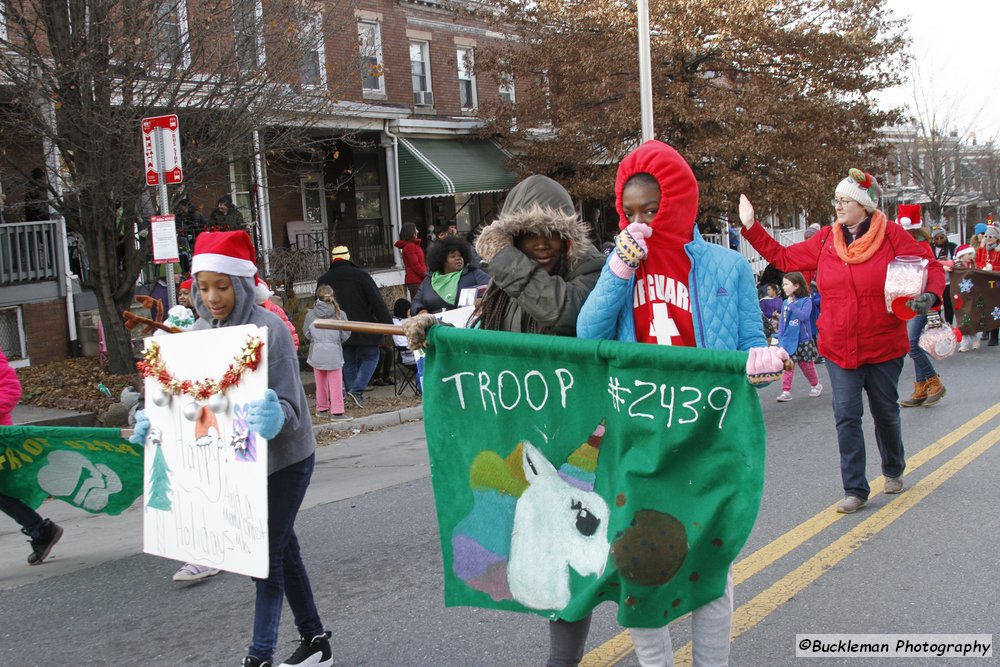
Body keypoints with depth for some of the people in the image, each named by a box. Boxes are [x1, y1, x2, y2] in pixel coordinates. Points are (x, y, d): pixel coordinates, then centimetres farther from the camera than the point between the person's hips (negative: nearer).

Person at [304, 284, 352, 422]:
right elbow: (345, 335, -3)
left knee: (321, 383, 17)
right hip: (334, 353, -3)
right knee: (335, 384, 2)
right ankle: (337, 412, -1)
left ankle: (321, 408, 27)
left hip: (316, 353, 3)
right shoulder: (339, 314, -9)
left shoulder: (310, 314, -5)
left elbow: (307, 333, 4)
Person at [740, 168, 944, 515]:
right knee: (846, 417, -1)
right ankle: (855, 489, 7)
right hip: (839, 346, 2)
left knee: (885, 411, 15)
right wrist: (751, 227, 4)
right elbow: (783, 257, 8)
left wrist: (930, 295, -23)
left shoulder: (892, 236, -7)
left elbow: (931, 265, -4)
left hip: (883, 345, -2)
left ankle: (893, 470, 41)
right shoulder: (825, 241, 2)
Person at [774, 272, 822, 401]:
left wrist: (792, 305, -19)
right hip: (788, 341, 4)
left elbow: (804, 315, -24)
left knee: (807, 365, 9)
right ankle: (786, 391, -1)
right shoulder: (785, 302, 5)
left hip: (803, 340, -4)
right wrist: (780, 338, 7)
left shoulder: (806, 300, -9)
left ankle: (816, 385, 31)